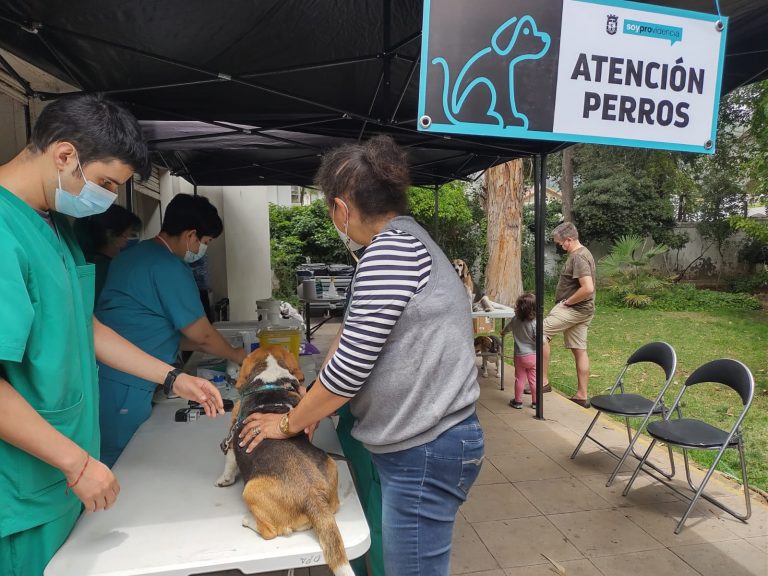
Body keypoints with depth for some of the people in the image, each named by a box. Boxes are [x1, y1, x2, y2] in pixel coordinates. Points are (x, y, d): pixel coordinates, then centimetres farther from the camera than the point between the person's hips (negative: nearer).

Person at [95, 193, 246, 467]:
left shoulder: (133, 255, 13)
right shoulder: (170, 267, -16)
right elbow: (202, 335, -10)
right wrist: (235, 355, 10)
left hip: (104, 376, 9)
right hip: (124, 387, -9)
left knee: (113, 468, 17)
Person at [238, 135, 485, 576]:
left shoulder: (390, 250, -21)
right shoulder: (406, 241, 12)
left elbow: (350, 366, -19)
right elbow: (357, 338, 14)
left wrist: (289, 424, -3)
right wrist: (310, 409, 11)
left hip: (424, 451, -10)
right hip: (416, 444, 10)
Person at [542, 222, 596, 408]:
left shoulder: (578, 257, -18)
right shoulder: (582, 253, 14)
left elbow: (588, 288, -29)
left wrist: (567, 302, -17)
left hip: (573, 309, -10)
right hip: (581, 311, 10)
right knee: (580, 350, 11)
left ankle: (543, 380, -5)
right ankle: (582, 395, 17)